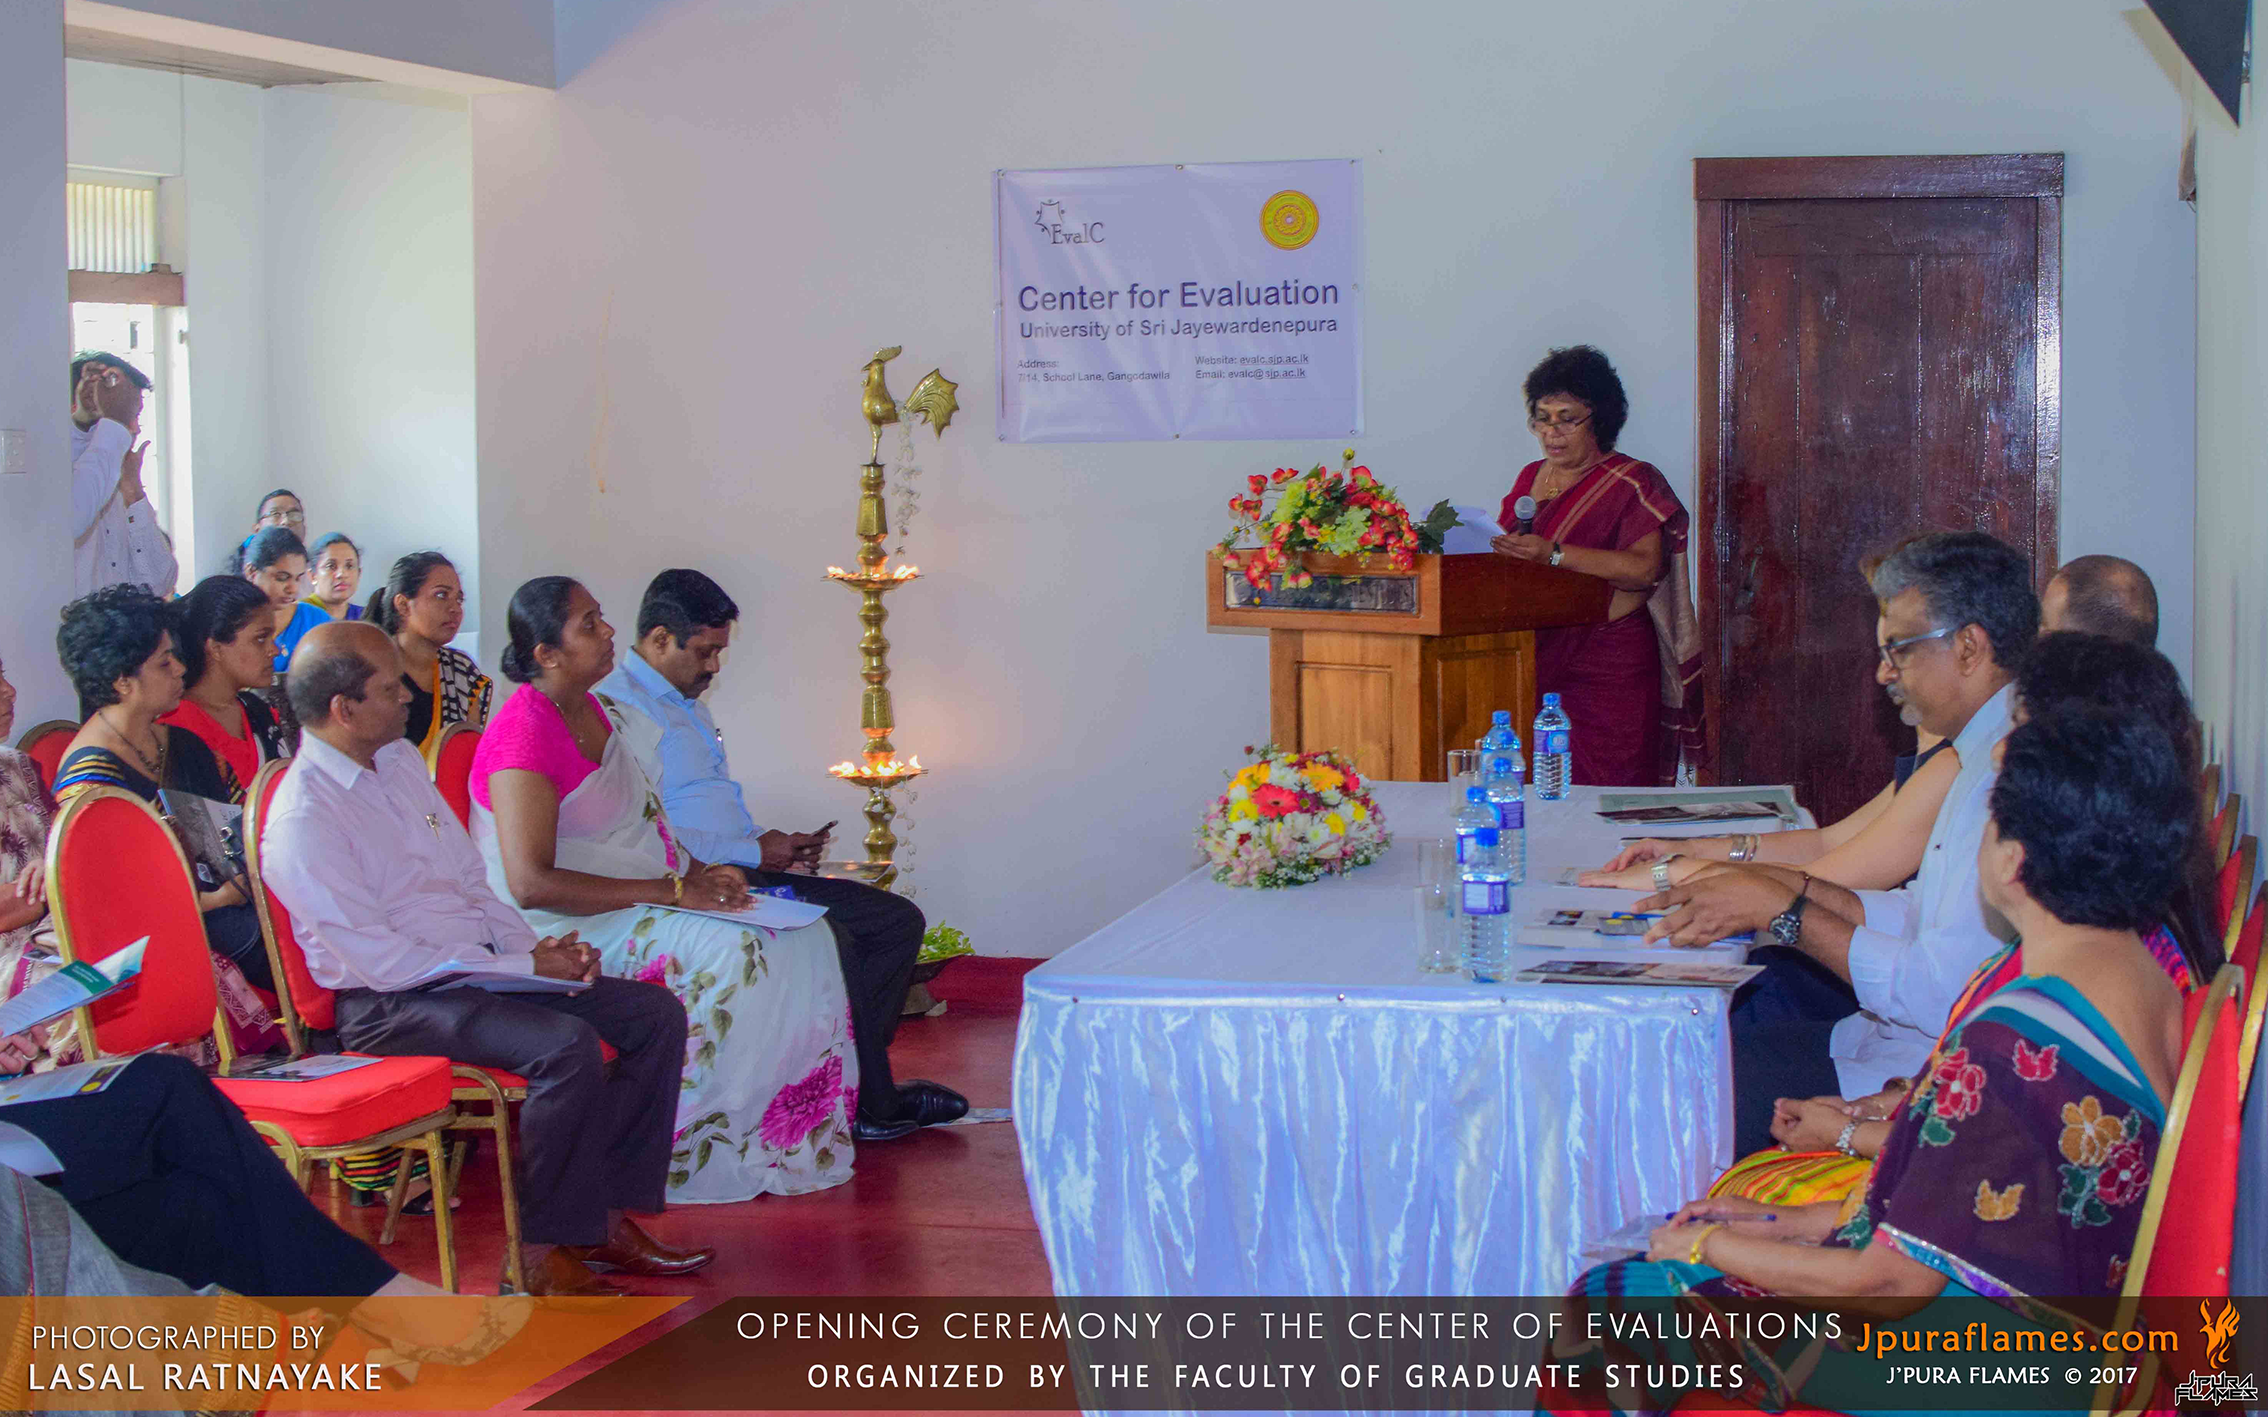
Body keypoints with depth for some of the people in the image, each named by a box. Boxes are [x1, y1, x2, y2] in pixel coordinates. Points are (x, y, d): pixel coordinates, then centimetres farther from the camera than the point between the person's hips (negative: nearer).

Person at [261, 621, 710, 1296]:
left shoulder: (400, 759, 11)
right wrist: (524, 968, -17)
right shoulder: (303, 820, -17)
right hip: (389, 1002, -9)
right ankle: (548, 1253, -18)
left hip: (483, 965, 9)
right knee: (566, 1045, -32)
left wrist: (536, 946, -1)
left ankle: (608, 1216, -2)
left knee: (656, 1013, -4)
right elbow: (380, 958, -19)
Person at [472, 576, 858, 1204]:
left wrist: (699, 872, 2)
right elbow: (530, 884, -26)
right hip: (563, 930, -9)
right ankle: (710, 1155, -14)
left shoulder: (590, 711, 12)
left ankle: (805, 1139, -4)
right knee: (735, 953, -28)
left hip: (633, 902, 9)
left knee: (803, 939, -6)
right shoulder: (524, 735, -18)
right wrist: (671, 890, -24)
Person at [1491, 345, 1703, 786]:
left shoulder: (1631, 482, -2)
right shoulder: (1531, 477, 18)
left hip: (1608, 667, -5)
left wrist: (1553, 554, -24)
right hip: (1537, 659, 5)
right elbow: (1507, 549, 22)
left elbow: (1645, 568, -16)